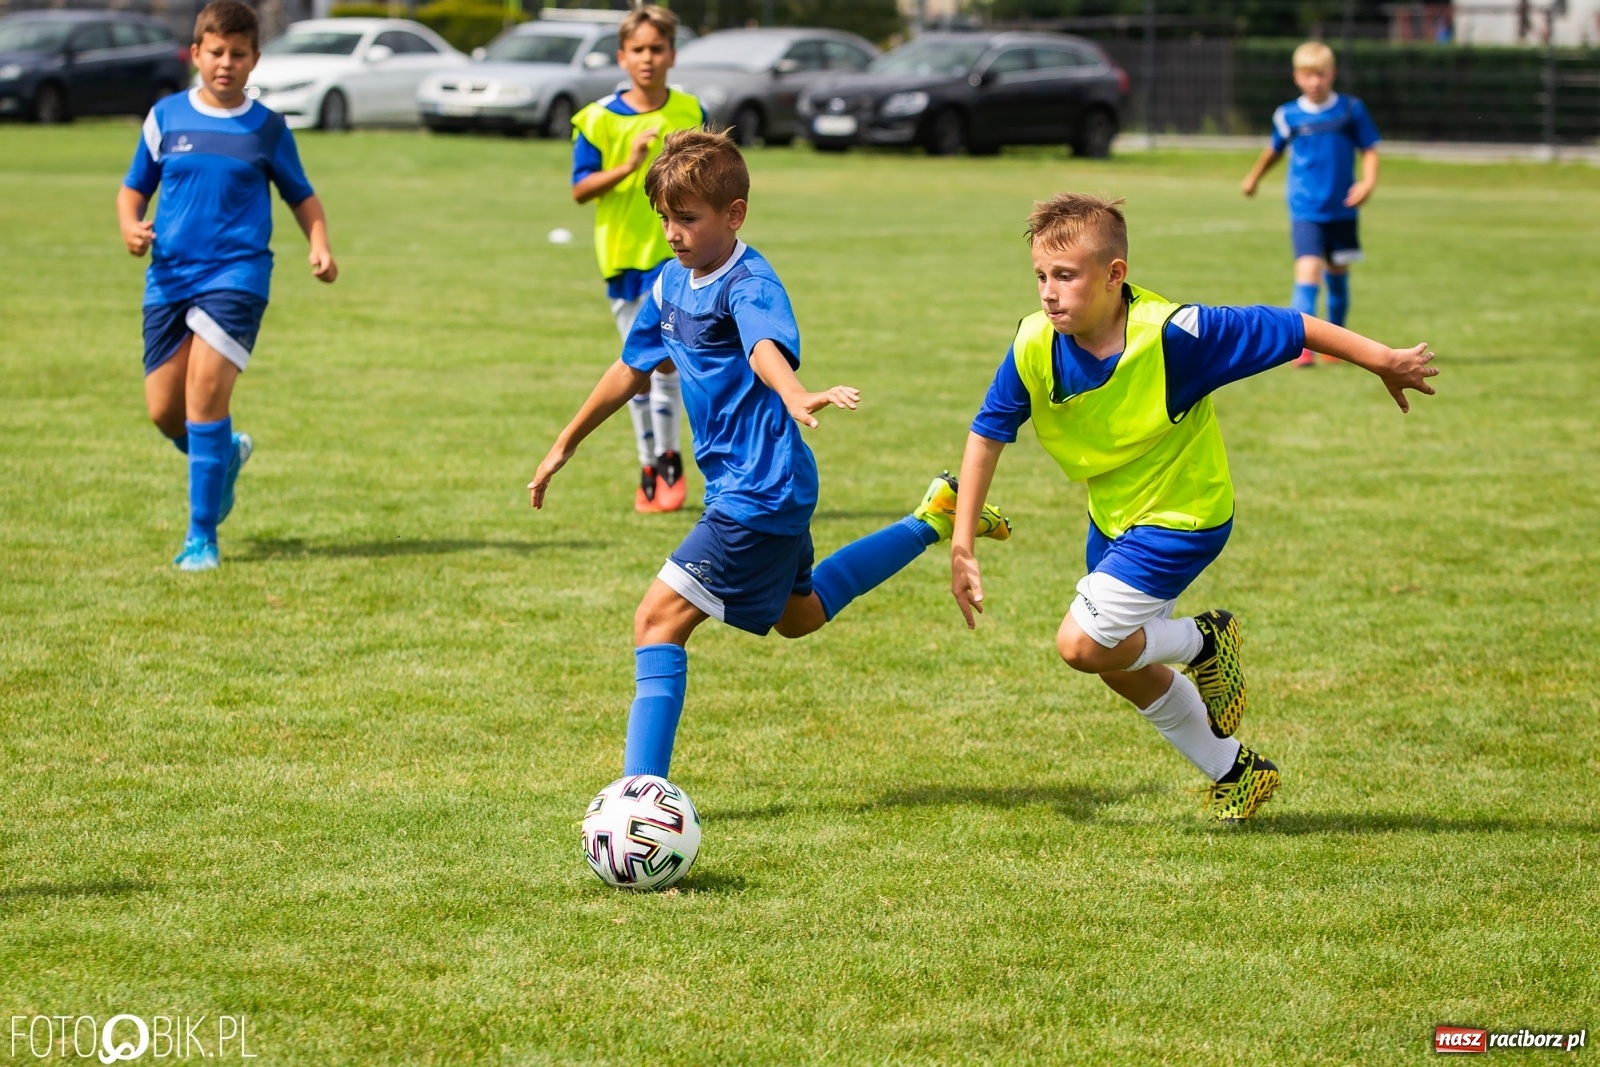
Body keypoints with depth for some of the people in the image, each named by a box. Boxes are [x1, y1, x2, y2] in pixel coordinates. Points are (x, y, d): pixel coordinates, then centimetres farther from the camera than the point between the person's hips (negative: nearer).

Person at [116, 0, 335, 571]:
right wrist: (130, 226, -8)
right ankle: (226, 454, 37)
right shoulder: (166, 116, 7)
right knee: (163, 409, 1)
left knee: (205, 393, -17)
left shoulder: (267, 128, 4)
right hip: (168, 276, 3)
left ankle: (202, 538, -11)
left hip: (236, 274, -3)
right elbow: (134, 188, 14)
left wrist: (320, 245, -4)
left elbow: (301, 196, 14)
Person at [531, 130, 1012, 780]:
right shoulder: (673, 282, 5)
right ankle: (930, 522, 38)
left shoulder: (749, 284, -21)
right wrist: (566, 445, 27)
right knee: (797, 616, 30)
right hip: (741, 487, 10)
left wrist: (796, 396, -65)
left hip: (761, 493, -10)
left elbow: (767, 347, -44)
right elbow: (633, 367, 20)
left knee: (659, 617, -16)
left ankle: (643, 791, -17)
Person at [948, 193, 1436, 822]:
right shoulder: (1035, 348, -19)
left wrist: (1385, 363, -13)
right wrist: (962, 547, -12)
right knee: (1121, 667, 20)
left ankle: (1204, 644, 10)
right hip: (1112, 520, 6)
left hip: (1183, 516, -6)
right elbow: (987, 434, -9)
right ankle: (1235, 772, 41)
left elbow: (1289, 329, -22)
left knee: (1082, 645, -18)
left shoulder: (1171, 335, -32)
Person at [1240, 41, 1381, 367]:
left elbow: (1369, 149, 3)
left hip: (1342, 210, 2)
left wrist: (1368, 181, -15)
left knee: (1337, 274, 15)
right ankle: (1303, 347, -22)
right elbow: (1275, 150, 18)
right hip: (1305, 211, -2)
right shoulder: (1288, 116, -1)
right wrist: (1254, 177, 32)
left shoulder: (1351, 110, -1)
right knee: (1307, 270, -17)